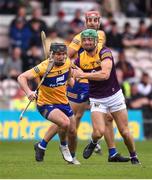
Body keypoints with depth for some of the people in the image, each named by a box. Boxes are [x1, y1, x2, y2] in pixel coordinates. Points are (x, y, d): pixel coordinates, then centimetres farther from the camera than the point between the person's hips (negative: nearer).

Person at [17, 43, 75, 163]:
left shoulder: (67, 62, -7)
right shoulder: (44, 67, -25)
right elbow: (22, 77, -28)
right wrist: (28, 92, -42)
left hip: (63, 102, 6)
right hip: (46, 104, -6)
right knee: (65, 122, -30)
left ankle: (72, 157, 36)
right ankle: (63, 146, 1)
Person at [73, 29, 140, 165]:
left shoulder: (105, 52, -16)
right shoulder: (80, 59, -3)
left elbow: (105, 74, -30)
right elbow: (75, 76, 15)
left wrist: (83, 75, -27)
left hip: (114, 96, -2)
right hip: (97, 100, 2)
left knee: (125, 132, 3)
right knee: (99, 132, -16)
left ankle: (134, 158, 25)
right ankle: (93, 143, 19)